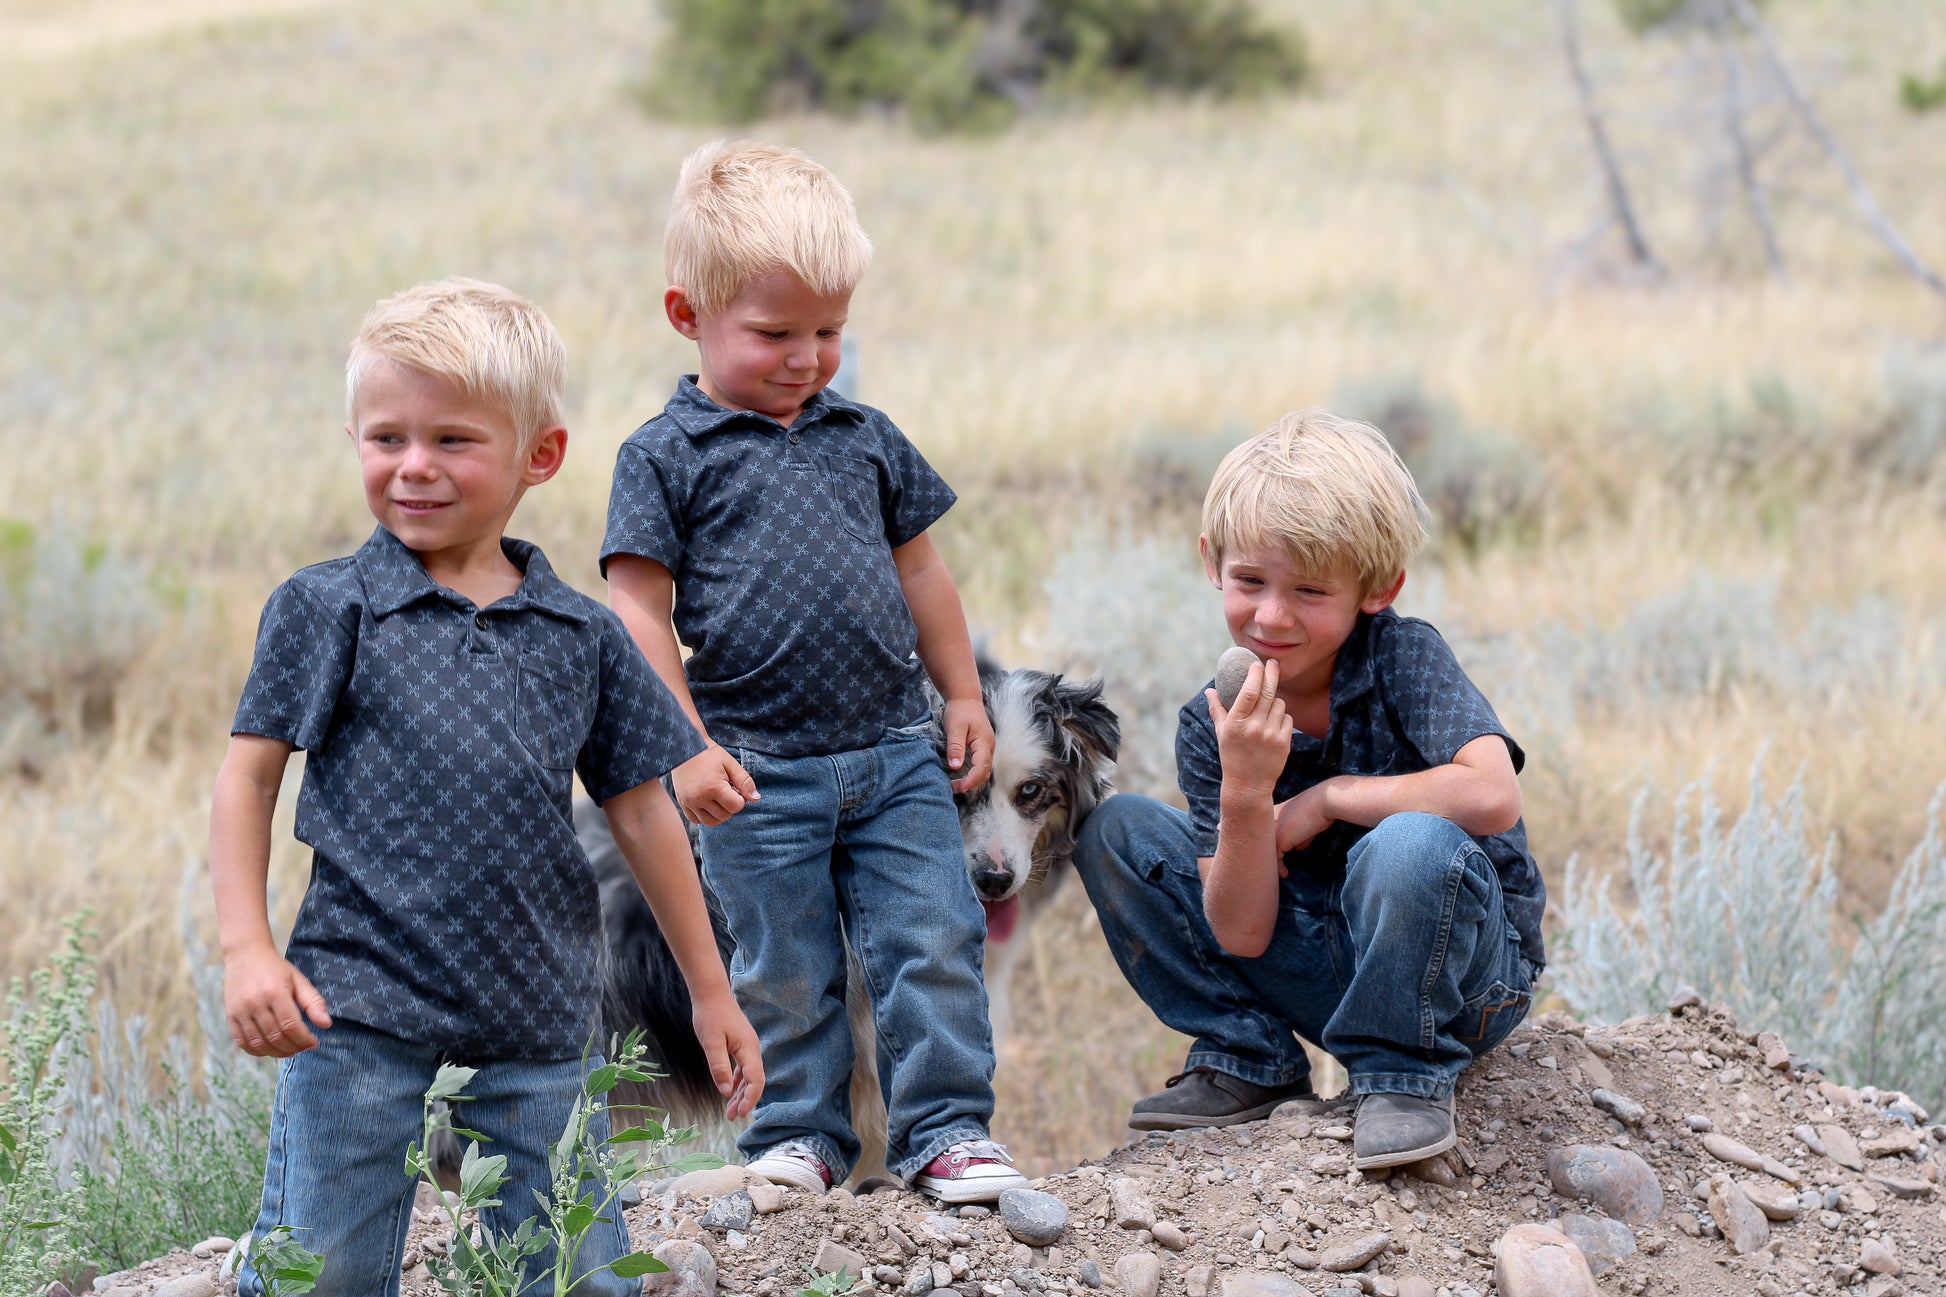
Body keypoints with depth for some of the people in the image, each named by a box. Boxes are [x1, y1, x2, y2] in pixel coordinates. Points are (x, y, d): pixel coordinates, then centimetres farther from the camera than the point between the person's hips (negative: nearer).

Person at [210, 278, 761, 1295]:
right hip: (358, 1004, -3)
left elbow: (641, 810, 14)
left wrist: (710, 990, 18)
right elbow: (248, 775, 1)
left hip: (537, 1018, 3)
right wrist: (246, 949, -10)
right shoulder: (327, 611, -1)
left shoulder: (583, 635, 8)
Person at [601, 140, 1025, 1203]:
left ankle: (944, 1129, 10)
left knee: (933, 945, 0)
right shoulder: (666, 457, -4)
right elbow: (640, 608, -7)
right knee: (787, 972, 6)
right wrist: (686, 747, -14)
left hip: (897, 755, 3)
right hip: (761, 771, -3)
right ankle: (799, 1136, 20)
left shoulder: (865, 439, 10)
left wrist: (962, 697, 16)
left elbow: (918, 571, 19)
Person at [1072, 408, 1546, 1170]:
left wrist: (1325, 801, -22)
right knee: (1114, 829, -5)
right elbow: (1242, 936, -11)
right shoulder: (1213, 725, -6)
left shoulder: (1404, 656, -15)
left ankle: (1404, 1075, -13)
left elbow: (1492, 795, -35)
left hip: (1467, 969, -4)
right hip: (1327, 969, 4)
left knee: (1409, 841, -38)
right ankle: (1247, 1061, 4)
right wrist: (1246, 792, -28)